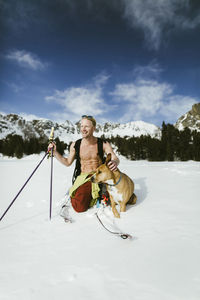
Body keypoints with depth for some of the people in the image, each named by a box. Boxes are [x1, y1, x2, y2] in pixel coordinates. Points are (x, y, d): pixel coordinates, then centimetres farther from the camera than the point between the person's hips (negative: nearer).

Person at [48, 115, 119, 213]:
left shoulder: (103, 144, -4)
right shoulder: (75, 145, 1)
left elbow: (115, 158, -12)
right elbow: (68, 162, 12)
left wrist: (114, 162, -37)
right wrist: (55, 152, 0)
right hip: (83, 178, 0)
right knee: (80, 207, -24)